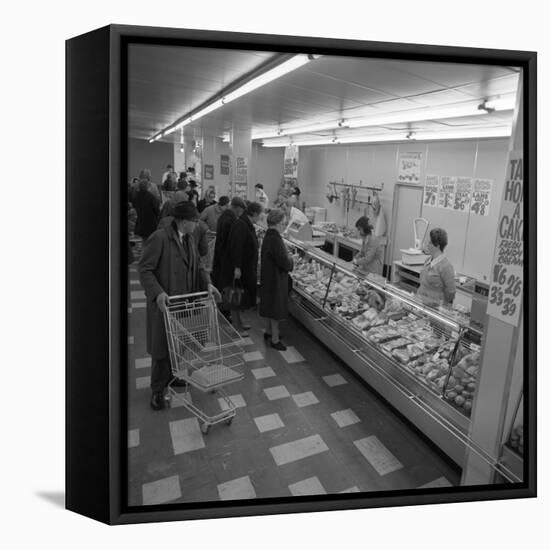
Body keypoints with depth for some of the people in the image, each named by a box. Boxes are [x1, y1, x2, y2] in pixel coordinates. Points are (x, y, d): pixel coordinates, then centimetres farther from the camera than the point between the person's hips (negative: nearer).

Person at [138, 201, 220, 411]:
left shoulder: (189, 238, 7)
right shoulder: (159, 238, -17)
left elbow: (196, 266, 14)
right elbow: (144, 269, -16)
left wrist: (207, 283, -2)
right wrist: (157, 292, -28)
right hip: (164, 303, -7)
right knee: (163, 346, 4)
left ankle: (171, 375, 37)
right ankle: (157, 390, 21)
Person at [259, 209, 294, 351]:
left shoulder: (269, 236, 6)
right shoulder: (274, 239, -25)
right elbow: (285, 263, -26)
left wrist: (287, 258, 1)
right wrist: (290, 259, -7)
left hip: (269, 277, 10)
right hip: (276, 279, -10)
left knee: (270, 306, 23)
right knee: (276, 309, 3)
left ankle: (269, 331, 40)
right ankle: (275, 339, 15)